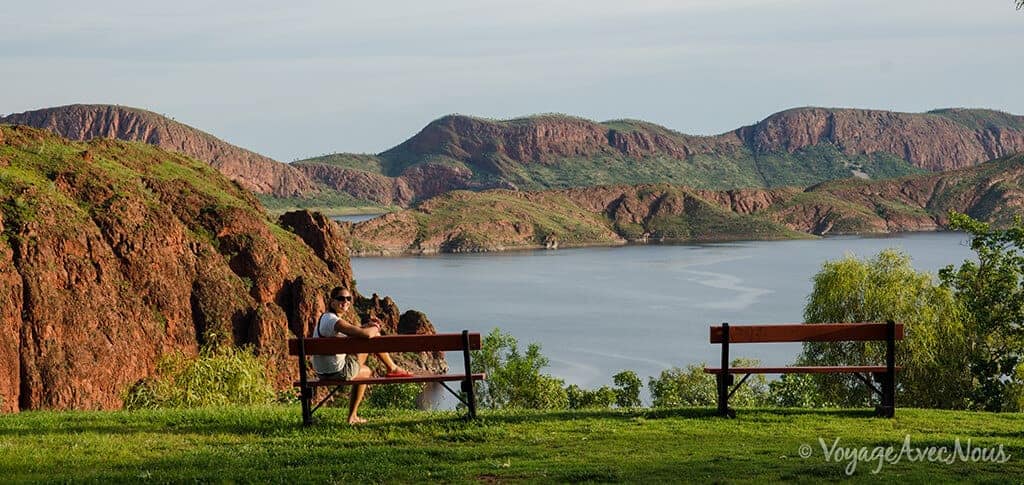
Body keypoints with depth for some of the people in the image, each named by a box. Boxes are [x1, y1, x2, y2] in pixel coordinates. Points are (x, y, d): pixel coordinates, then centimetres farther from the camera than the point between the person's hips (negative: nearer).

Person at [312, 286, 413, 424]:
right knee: (374, 336, 0)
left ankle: (352, 416, 34)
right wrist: (375, 328, -5)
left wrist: (368, 325, 9)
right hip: (339, 373, -10)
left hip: (324, 373, 10)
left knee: (366, 372, 37)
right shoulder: (334, 320, -20)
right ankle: (392, 368, 22)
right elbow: (365, 334, -29)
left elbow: (352, 331, 26)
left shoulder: (326, 317, 12)